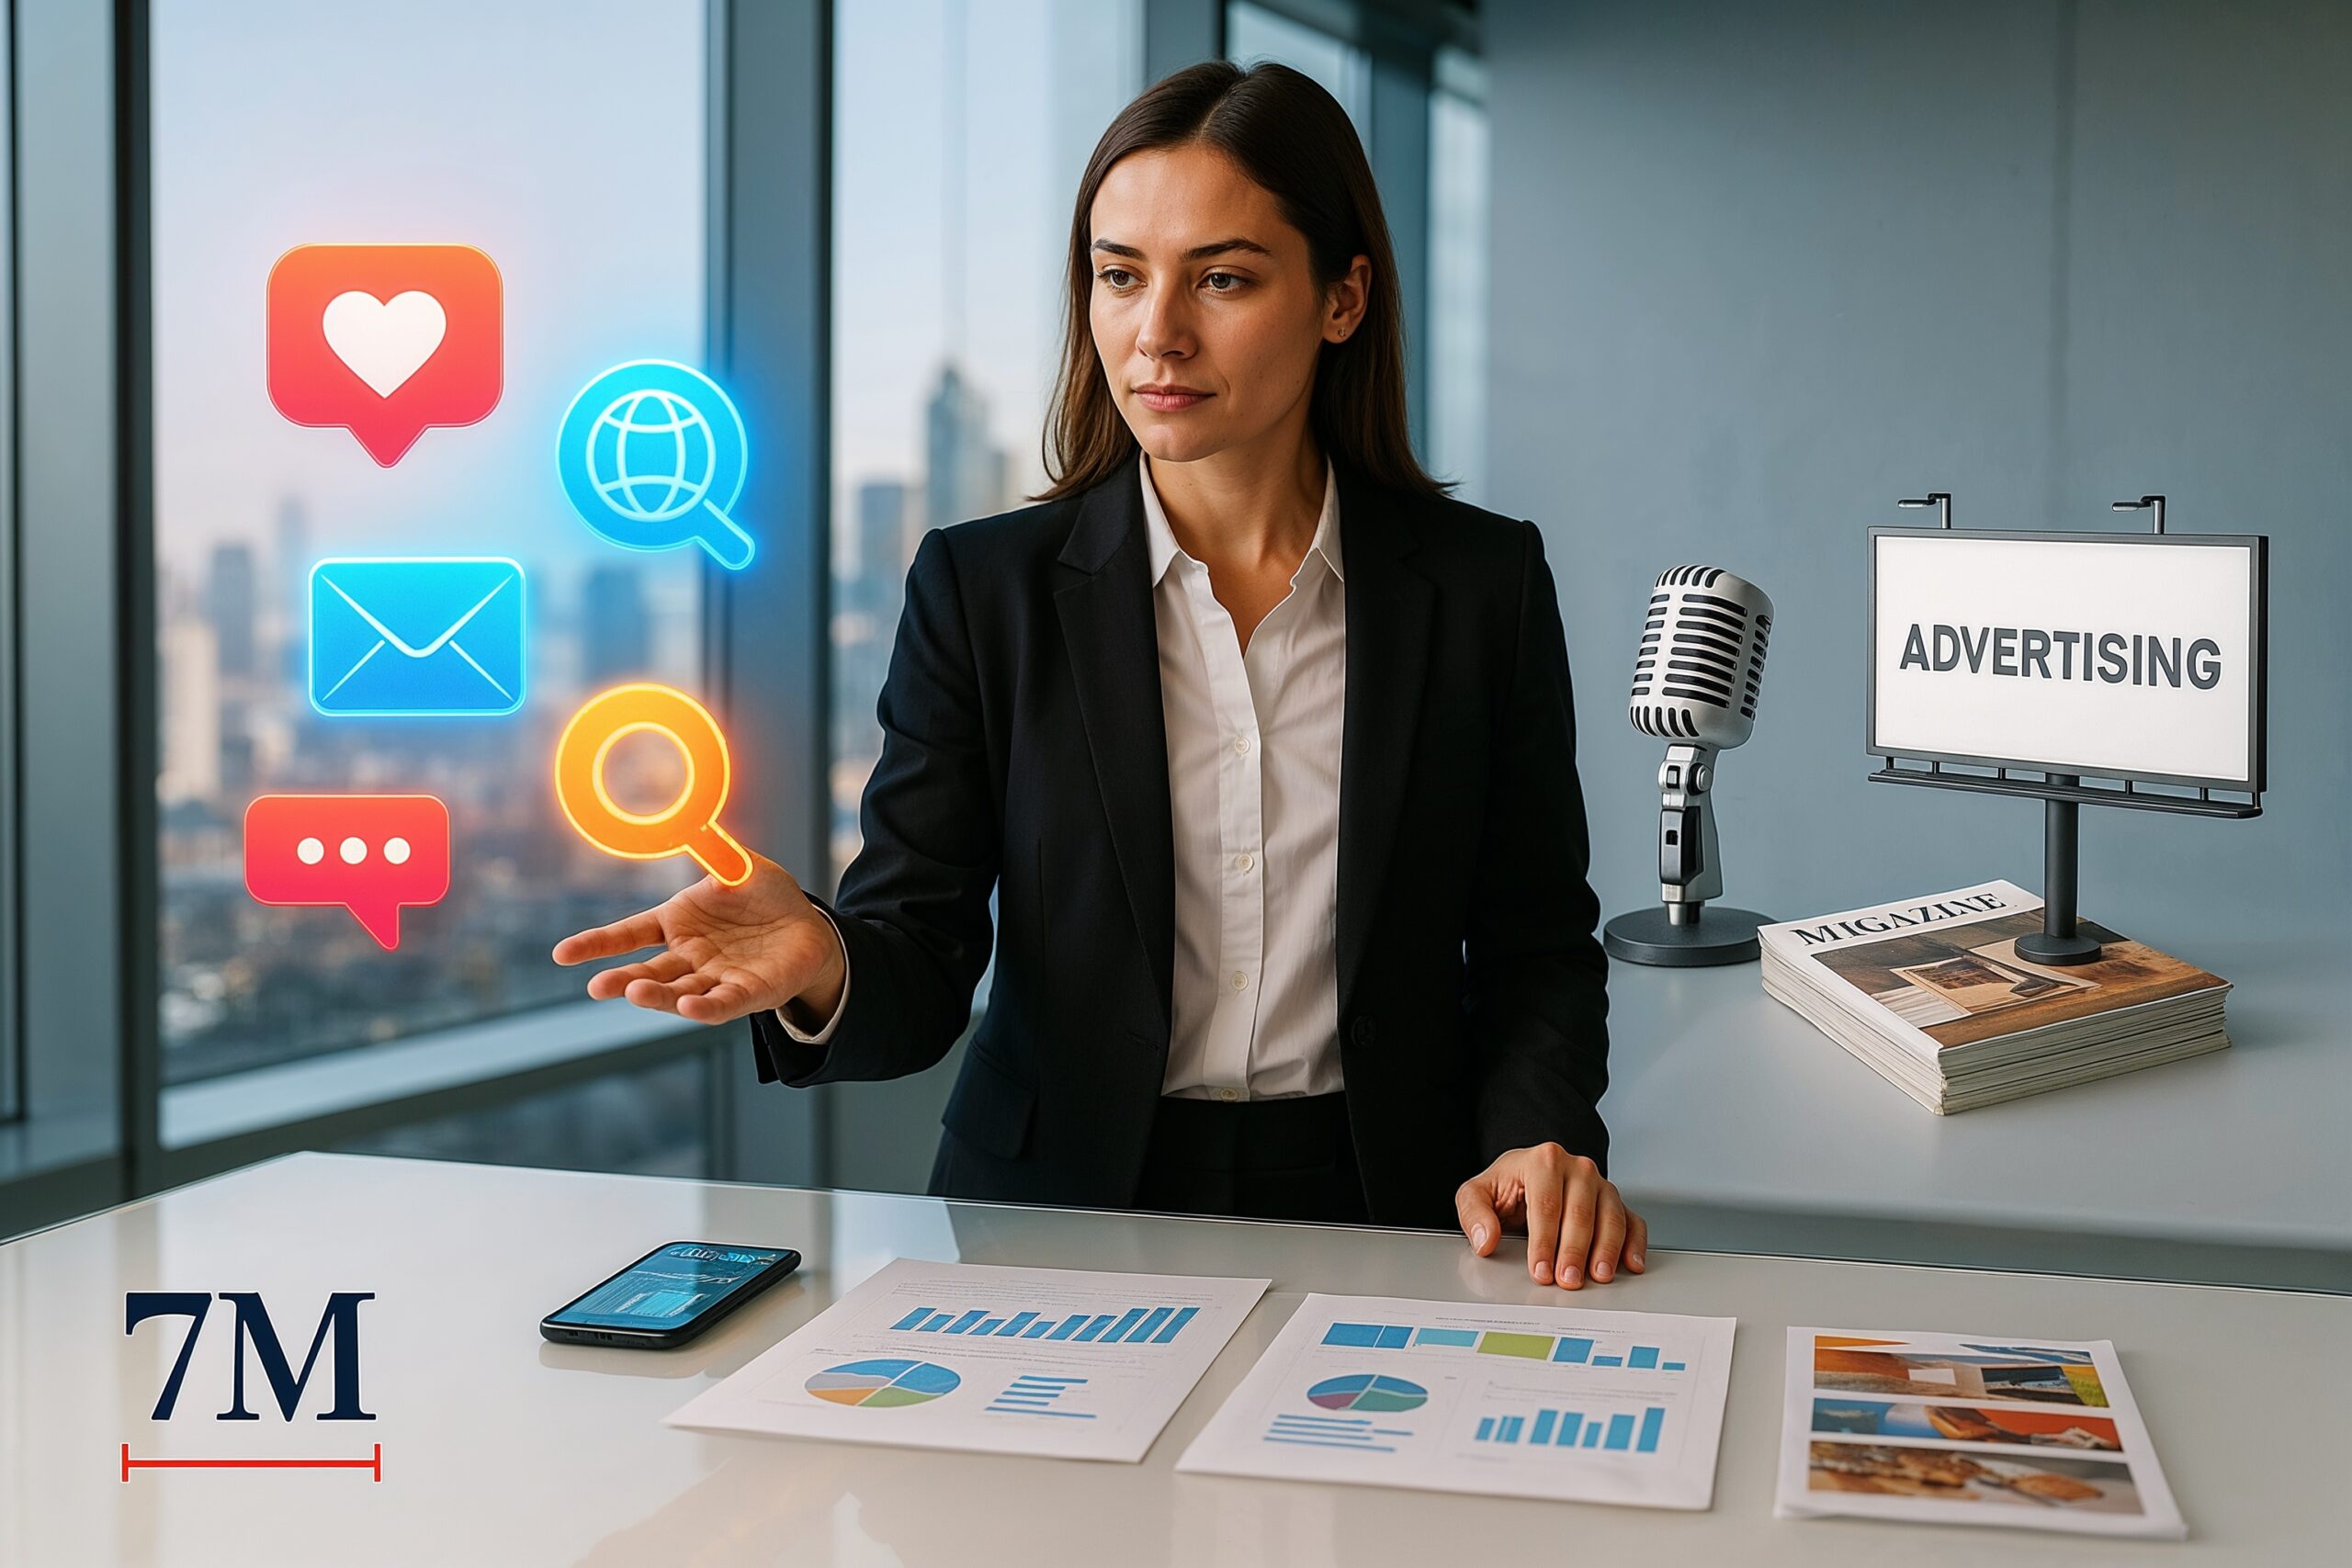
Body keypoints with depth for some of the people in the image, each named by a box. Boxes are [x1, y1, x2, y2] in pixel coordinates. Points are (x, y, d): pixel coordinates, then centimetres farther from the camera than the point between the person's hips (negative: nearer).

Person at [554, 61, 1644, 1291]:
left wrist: (1541, 1139, -12)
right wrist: (823, 967, -26)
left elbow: (1535, 949, 8)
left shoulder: (1483, 586, 3)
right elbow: (921, 971, -3)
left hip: (1380, 1221, 0)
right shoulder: (983, 588, 1)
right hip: (1059, 1218, 1)